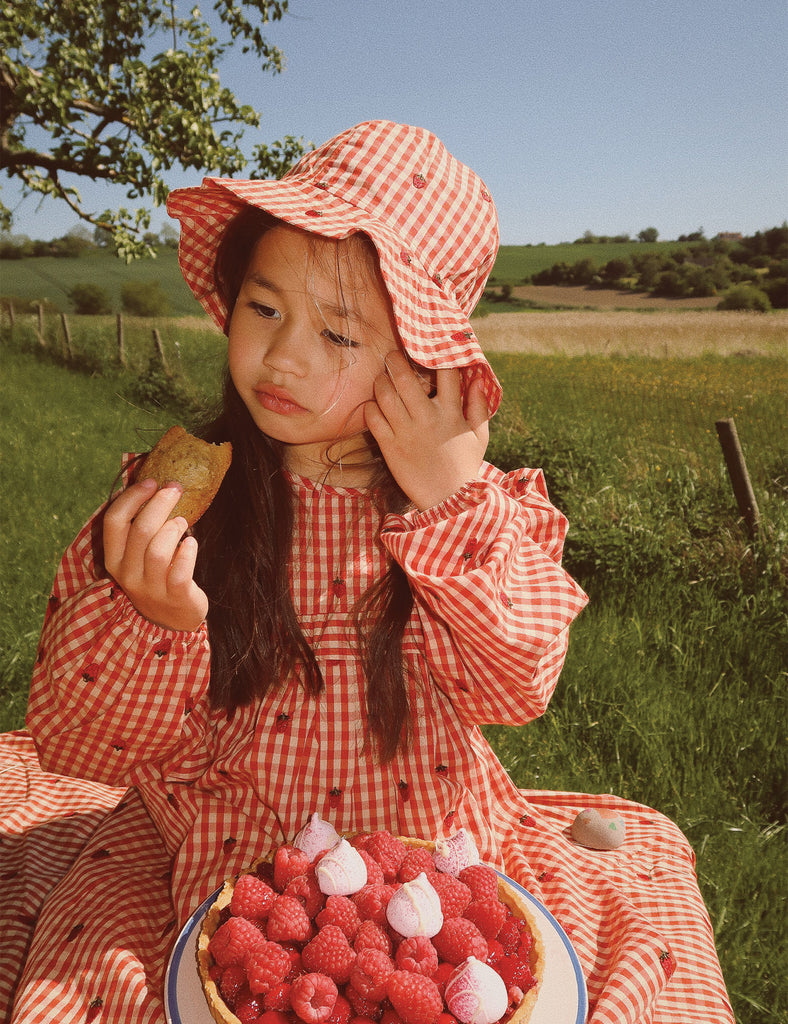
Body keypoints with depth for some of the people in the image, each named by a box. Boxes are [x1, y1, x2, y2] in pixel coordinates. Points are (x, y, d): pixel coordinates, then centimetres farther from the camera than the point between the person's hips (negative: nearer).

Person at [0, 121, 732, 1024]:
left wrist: (452, 500, -22)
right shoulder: (174, 498, -14)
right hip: (227, 873, 0)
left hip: (434, 848, 2)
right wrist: (150, 620, -32)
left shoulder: (469, 502, -7)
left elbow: (518, 687, -14)